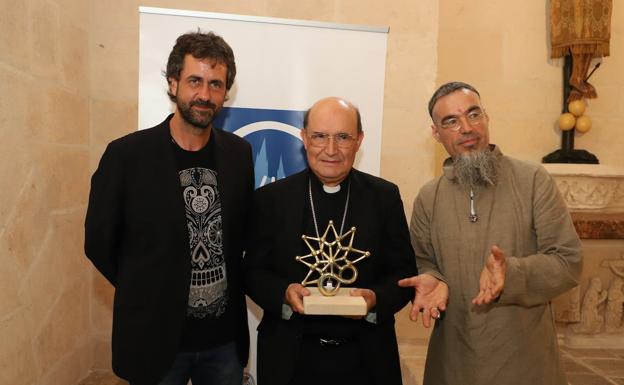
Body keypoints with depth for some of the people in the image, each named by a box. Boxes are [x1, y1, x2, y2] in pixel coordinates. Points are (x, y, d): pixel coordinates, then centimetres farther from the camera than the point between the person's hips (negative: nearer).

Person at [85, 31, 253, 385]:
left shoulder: (239, 153, -1)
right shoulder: (126, 154, -11)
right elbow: (99, 242, -4)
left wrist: (222, 290, 1)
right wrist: (147, 294, 1)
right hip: (155, 338, -3)